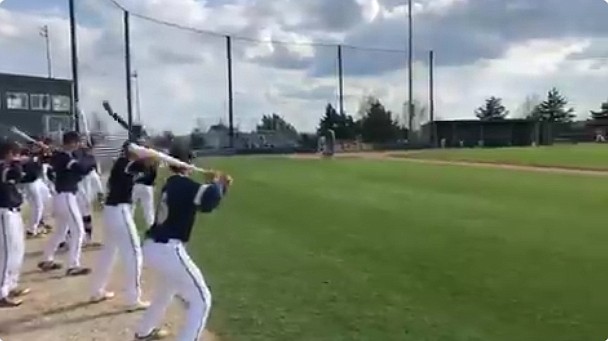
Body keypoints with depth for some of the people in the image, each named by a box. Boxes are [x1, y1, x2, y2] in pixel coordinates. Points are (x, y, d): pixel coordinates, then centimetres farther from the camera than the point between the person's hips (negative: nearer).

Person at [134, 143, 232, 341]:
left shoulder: (171, 185, 15)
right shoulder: (185, 185, -13)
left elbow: (203, 203, 21)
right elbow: (210, 198, -30)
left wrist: (221, 186, 9)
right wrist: (215, 183, -9)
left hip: (152, 248, 10)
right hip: (168, 250, -10)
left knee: (167, 289, 36)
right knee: (201, 300, -2)